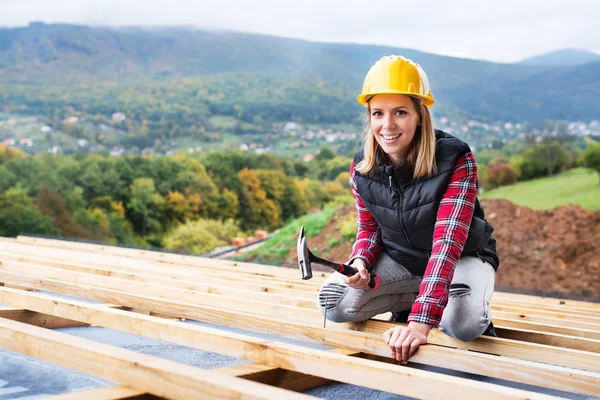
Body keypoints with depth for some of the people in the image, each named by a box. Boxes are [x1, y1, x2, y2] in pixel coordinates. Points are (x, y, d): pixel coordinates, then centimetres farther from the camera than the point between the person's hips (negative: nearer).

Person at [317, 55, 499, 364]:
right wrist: (360, 261, -25)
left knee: (462, 325, -35)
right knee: (333, 303, -17)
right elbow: (369, 227, 2)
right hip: (399, 258, 4)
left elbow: (447, 244, -37)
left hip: (463, 258, -4)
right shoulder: (362, 168, -14)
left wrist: (420, 323, -46)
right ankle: (412, 299, 6)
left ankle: (478, 316, 3)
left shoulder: (456, 161, -29)